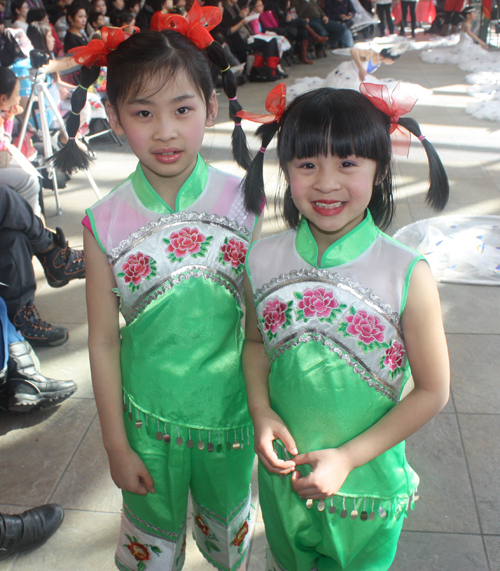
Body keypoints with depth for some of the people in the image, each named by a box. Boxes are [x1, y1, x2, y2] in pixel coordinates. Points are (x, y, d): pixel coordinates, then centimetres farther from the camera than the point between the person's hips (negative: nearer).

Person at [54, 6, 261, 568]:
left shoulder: (243, 200, -14)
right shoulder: (105, 222, -14)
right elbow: (103, 342, -7)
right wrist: (116, 445, -2)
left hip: (230, 409, 1)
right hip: (148, 415, 0)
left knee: (229, 525, 26)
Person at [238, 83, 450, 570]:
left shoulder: (407, 275, -21)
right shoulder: (263, 261, -12)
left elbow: (433, 390, -13)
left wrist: (349, 457, -16)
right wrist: (260, 410, -12)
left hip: (368, 481, -2)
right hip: (283, 470, 3)